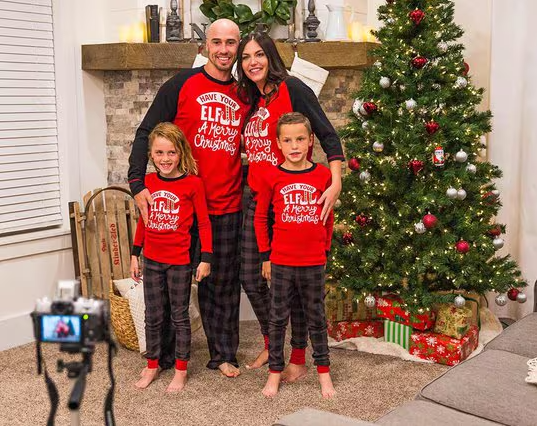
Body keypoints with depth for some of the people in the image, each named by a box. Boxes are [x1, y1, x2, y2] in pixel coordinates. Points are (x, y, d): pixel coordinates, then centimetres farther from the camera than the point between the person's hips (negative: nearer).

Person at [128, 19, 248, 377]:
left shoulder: (244, 96, 9)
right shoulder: (183, 85, -3)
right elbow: (146, 133, -6)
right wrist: (137, 183, -16)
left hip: (227, 206, 3)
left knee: (222, 283, 9)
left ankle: (223, 354, 22)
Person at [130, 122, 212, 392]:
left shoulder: (192, 183, -10)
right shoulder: (148, 182, 2)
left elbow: (203, 222, -6)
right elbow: (142, 220, 12)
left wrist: (206, 258, -7)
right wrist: (135, 254, 13)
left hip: (179, 261, -4)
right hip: (152, 260, 4)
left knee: (180, 316, 8)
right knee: (152, 317, 13)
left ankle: (181, 370, 20)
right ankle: (152, 366, 28)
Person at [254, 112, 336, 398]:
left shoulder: (322, 175, -1)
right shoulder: (273, 177, -5)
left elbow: (328, 217, 10)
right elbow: (260, 217, 3)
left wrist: (325, 250, 9)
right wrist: (265, 256, 2)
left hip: (314, 262, 1)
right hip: (281, 262, -1)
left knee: (316, 318, 13)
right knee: (278, 318, 9)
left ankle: (323, 371, 25)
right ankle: (275, 372, 23)